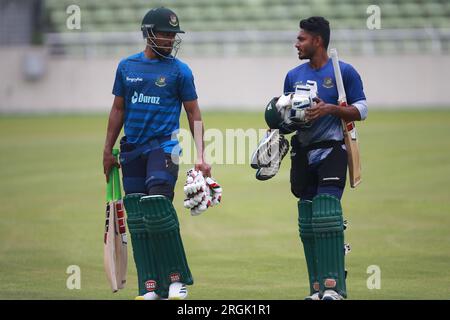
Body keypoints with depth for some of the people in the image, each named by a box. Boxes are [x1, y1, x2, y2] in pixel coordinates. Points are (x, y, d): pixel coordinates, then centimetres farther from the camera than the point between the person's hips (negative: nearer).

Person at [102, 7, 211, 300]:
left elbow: (194, 114, 3)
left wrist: (201, 157, -4)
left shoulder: (179, 70, 1)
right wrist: (108, 150, 14)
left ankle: (177, 279, -6)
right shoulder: (127, 66, 10)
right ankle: (150, 287, 4)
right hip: (132, 149, 4)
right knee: (137, 220, 1)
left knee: (158, 210, -17)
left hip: (163, 146, -4)